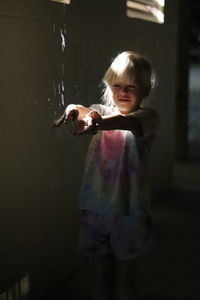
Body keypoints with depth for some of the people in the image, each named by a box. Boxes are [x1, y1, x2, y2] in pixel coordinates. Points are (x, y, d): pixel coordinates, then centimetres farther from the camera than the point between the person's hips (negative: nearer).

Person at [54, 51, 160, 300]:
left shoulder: (147, 117, -6)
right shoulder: (101, 112, 5)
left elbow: (126, 122, -29)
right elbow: (87, 113, -18)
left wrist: (99, 122, -50)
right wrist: (76, 111, -43)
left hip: (129, 211, -3)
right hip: (95, 208, 3)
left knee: (126, 280, 7)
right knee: (101, 277, 13)